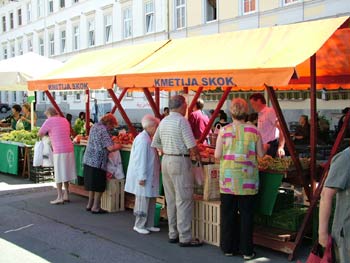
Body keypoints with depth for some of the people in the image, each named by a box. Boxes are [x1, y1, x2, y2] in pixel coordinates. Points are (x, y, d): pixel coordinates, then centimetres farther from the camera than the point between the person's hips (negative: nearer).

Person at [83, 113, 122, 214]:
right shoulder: (103, 130, -16)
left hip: (88, 160, 9)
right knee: (99, 186, 2)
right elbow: (110, 148, -22)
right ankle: (95, 207, 7)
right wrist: (118, 146, -2)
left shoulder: (94, 127, 12)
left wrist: (114, 144, 16)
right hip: (98, 162, -9)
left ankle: (90, 205, 25)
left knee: (92, 185, 18)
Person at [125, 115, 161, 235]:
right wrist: (142, 177, -22)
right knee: (143, 201, -1)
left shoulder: (148, 138, 11)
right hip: (143, 177, -10)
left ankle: (149, 225, 23)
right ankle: (139, 225, 10)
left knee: (151, 201, 14)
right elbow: (141, 159, -22)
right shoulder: (142, 139, -19)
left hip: (150, 176, 10)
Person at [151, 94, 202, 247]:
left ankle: (173, 234, 19)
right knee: (184, 200, -3)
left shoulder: (163, 121, 11)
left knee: (171, 200, 13)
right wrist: (198, 157, 2)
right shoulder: (182, 121, -12)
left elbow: (155, 143, 18)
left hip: (166, 161, 8)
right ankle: (185, 238, -1)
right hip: (180, 161, -8)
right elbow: (191, 145, -14)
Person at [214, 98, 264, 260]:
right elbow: (261, 154, 1)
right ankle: (246, 251, 12)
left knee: (228, 214, 11)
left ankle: (229, 248, 20)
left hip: (228, 178, 0)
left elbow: (217, 155, -4)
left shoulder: (224, 131, -5)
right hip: (248, 178, 0)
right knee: (246, 214, 7)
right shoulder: (254, 131, -3)